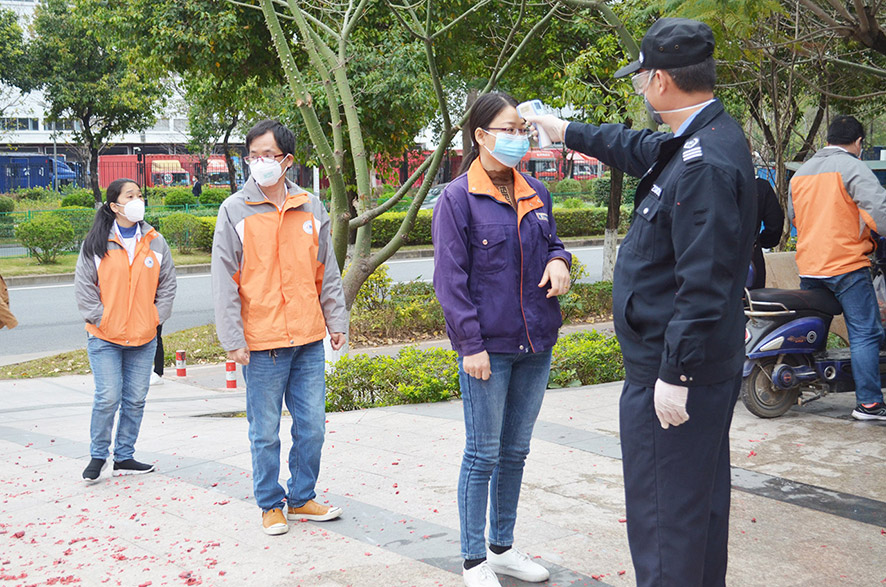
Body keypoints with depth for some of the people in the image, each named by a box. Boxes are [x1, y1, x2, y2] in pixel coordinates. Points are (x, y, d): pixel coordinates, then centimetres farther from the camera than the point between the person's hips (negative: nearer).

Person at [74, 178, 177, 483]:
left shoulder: (155, 242, 6)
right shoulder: (96, 243, -2)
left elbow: (167, 285, 11)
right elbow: (84, 286, 0)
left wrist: (155, 318, 1)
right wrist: (100, 319, -7)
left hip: (144, 338, 3)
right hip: (104, 337, -3)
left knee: (135, 399, 6)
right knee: (108, 398, -8)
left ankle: (124, 457, 19)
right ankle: (98, 456, 11)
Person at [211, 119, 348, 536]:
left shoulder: (311, 209, 8)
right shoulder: (235, 211, -2)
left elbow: (327, 273, 14)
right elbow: (225, 280, -4)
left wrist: (336, 322, 10)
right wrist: (232, 339, -9)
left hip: (309, 340, 3)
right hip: (261, 343, -3)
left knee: (312, 425, 9)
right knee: (265, 431, 5)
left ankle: (302, 498, 25)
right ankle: (270, 505, 20)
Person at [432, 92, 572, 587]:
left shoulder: (536, 193, 9)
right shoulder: (458, 198, -8)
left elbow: (551, 242, 23)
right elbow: (450, 278, -10)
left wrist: (559, 260, -2)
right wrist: (471, 344, -15)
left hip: (535, 343, 6)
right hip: (488, 346, -6)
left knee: (515, 452, 15)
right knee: (483, 454, 1)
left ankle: (503, 547, 29)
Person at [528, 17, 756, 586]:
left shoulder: (704, 164, -23)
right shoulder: (702, 139, 9)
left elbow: (703, 285, -26)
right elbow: (633, 147, 30)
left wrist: (675, 374, -23)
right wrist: (562, 129, 40)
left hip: (674, 370, -11)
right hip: (712, 364, 11)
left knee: (663, 508, -2)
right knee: (702, 498, 19)